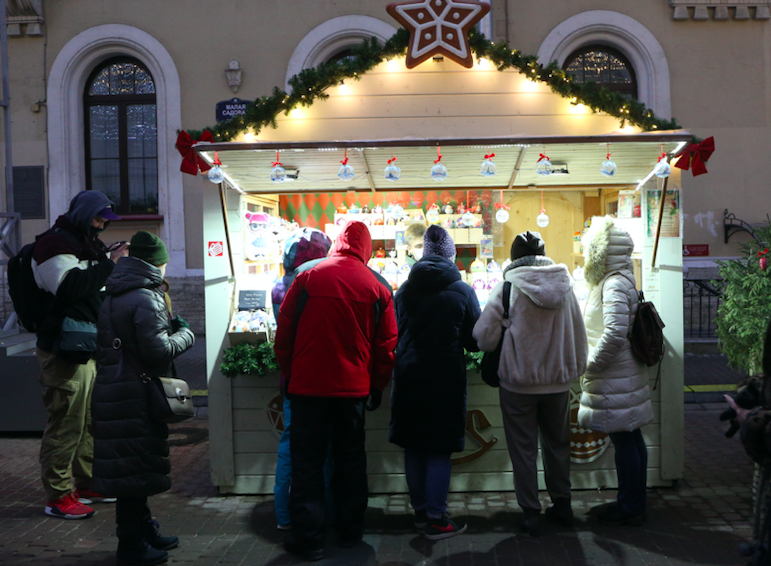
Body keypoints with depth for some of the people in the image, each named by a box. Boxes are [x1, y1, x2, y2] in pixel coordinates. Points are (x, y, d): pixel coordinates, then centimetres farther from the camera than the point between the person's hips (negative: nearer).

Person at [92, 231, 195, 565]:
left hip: (112, 390, 10)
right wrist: (185, 335, -5)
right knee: (136, 467, 0)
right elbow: (158, 350, -22)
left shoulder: (113, 296, 14)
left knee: (133, 466, 17)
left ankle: (143, 531, 29)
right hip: (136, 396, -10)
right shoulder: (146, 299, -17)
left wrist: (169, 327, 16)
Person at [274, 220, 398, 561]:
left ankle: (308, 539, 9)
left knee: (307, 461, 6)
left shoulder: (308, 278, -5)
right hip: (354, 388, 2)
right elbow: (386, 345, 2)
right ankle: (350, 530, 25)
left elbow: (284, 334, -1)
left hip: (309, 385, -2)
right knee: (351, 459, 15)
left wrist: (288, 375, 12)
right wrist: (377, 386, 15)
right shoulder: (378, 287, -1)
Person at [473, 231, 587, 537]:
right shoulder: (564, 284, -1)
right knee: (557, 443, 19)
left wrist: (495, 350, 8)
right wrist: (575, 368, 17)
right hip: (558, 381, 4)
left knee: (523, 448, 7)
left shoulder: (507, 285, -11)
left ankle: (531, 514, 13)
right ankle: (562, 505, 31)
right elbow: (579, 333, 3)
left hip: (519, 382, -4)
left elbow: (484, 334, -14)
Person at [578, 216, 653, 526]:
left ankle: (630, 507, 9)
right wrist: (596, 364, 19)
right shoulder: (622, 280, 14)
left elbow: (615, 332, -26)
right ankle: (634, 502, 26)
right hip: (625, 373, 10)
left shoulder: (615, 284, -18)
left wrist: (592, 365, -16)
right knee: (631, 438, 15)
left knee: (623, 440, -1)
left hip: (615, 379, -10)